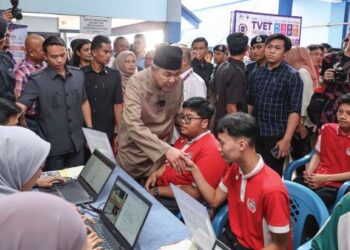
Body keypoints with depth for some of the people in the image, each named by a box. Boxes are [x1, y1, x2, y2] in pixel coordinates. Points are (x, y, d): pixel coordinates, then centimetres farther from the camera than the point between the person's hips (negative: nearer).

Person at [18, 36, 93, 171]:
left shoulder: (78, 75, 2)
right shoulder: (37, 80, -11)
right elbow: (20, 106, -19)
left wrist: (90, 129, 9)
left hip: (77, 142, 4)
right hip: (53, 145, -3)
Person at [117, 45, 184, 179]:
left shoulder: (178, 82, -9)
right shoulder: (137, 83, -23)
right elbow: (133, 124, -34)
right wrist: (165, 149, -42)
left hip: (161, 152, 4)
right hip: (134, 155, -3)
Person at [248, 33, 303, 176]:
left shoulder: (292, 76, -5)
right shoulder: (255, 73, 8)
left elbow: (295, 110, -10)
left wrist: (287, 139, -18)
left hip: (277, 135, -4)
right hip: (254, 134, 4)